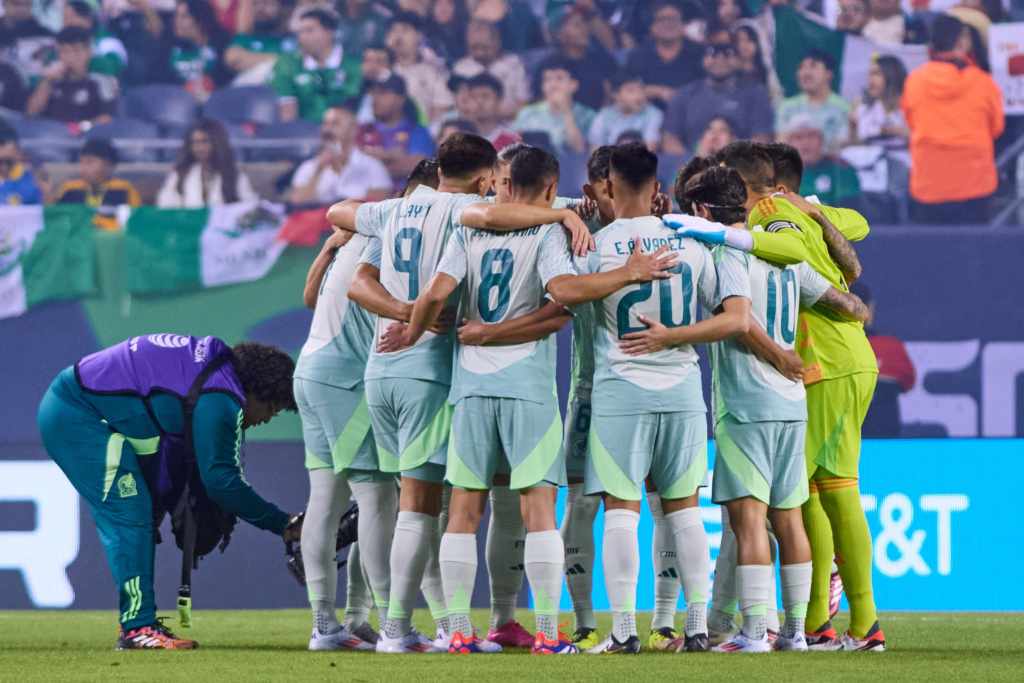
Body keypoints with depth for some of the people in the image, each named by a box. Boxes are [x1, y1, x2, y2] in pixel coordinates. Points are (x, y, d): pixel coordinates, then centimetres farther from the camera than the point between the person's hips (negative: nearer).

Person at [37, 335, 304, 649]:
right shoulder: (221, 398, -17)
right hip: (78, 416, -11)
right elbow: (220, 478, -17)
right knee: (131, 517, -12)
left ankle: (137, 623, 16)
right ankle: (138, 627, -14)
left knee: (131, 520, 14)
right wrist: (282, 524, -10)